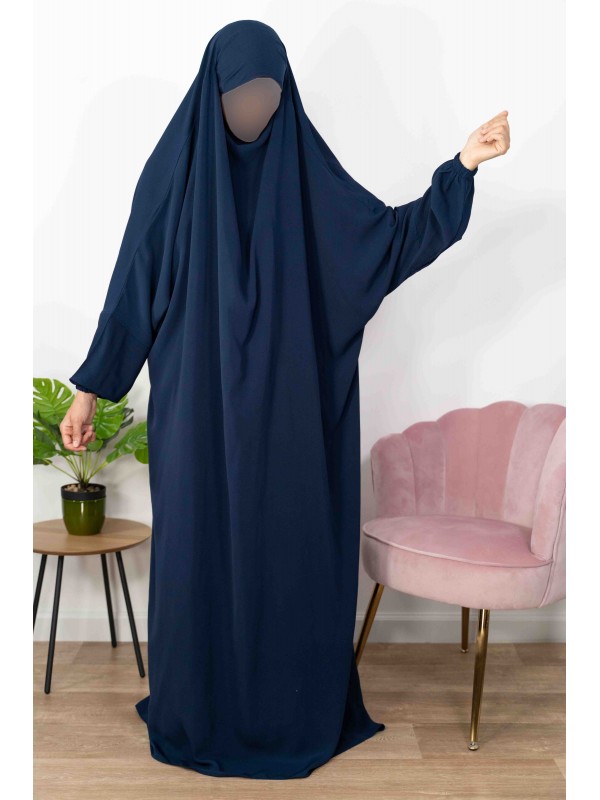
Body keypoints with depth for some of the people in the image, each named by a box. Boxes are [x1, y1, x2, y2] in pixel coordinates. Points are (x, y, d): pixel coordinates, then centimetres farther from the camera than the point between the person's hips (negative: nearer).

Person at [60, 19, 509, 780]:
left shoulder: (307, 167, 3)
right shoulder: (172, 170, -1)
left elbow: (389, 236, 1)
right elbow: (132, 285, 0)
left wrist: (461, 166, -10)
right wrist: (90, 388, 0)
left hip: (285, 407, 2)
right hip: (198, 406, -1)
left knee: (288, 547, 8)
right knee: (198, 550, 6)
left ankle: (292, 708, 26)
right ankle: (195, 711, 24)